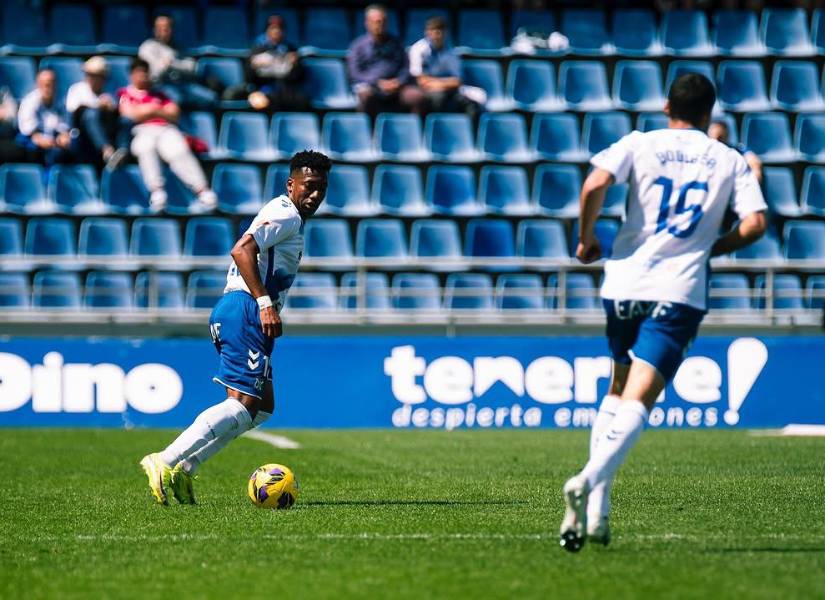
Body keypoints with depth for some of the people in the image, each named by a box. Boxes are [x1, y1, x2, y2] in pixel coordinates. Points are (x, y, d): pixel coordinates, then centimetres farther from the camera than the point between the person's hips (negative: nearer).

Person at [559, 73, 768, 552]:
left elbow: (596, 183, -10)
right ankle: (589, 481, -35)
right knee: (639, 398, -10)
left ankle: (596, 508, 11)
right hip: (681, 292, -2)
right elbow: (756, 224, -2)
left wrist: (586, 239, 4)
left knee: (619, 390, 20)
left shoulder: (640, 144, 7)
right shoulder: (732, 161, 9)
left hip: (625, 282, 2)